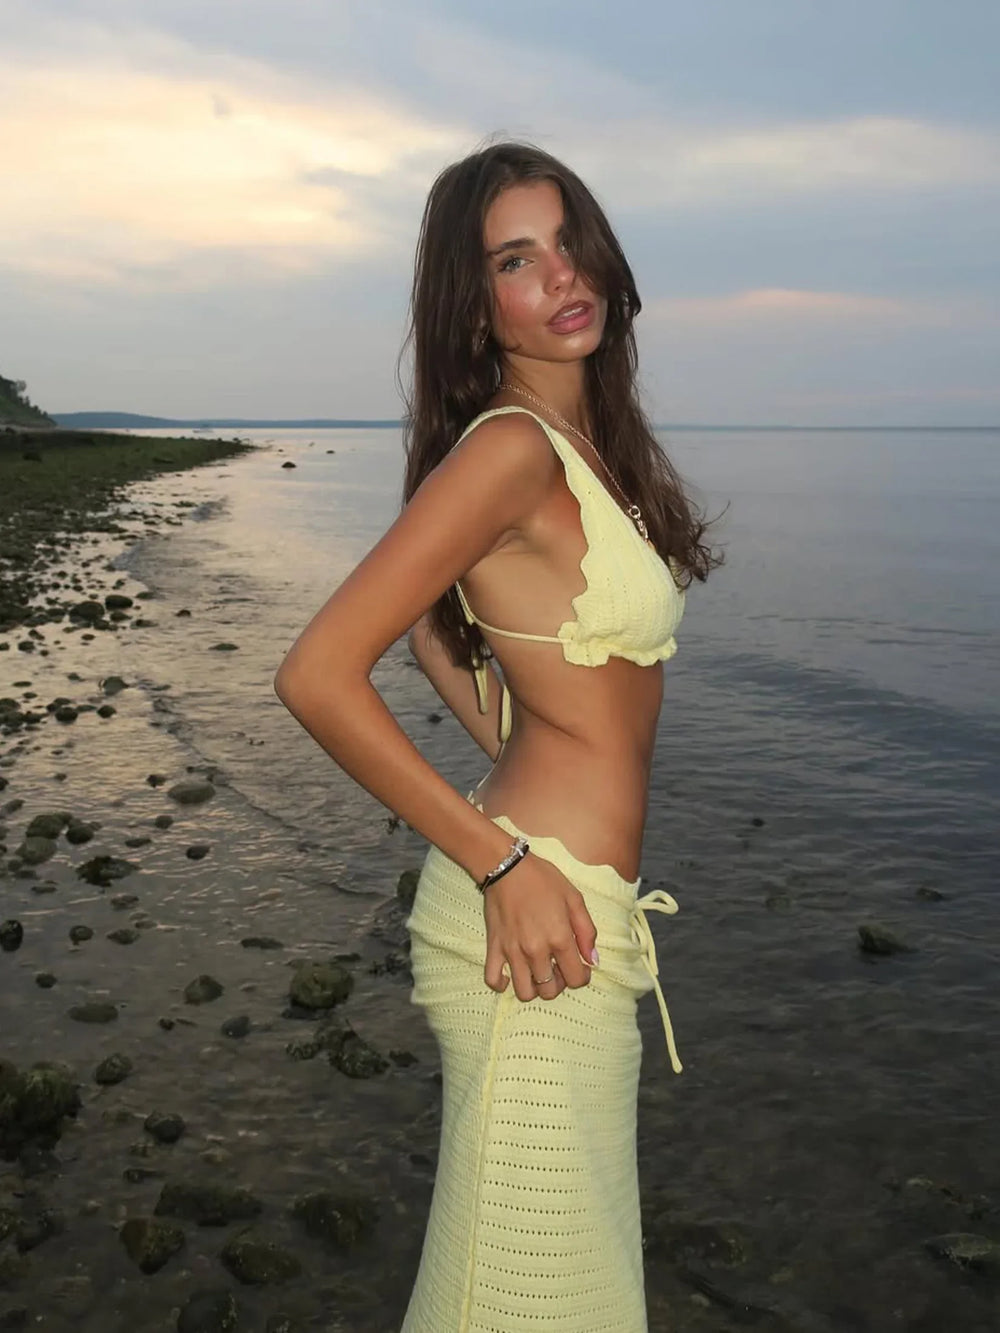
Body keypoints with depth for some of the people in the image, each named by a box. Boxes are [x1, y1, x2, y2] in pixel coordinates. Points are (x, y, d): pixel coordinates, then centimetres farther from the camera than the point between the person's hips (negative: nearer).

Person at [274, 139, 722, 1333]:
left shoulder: (586, 443, 10)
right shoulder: (512, 447, -17)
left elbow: (428, 618, 22)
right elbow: (317, 675, -22)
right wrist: (506, 864, -19)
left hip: (577, 909, 9)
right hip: (540, 918, -9)